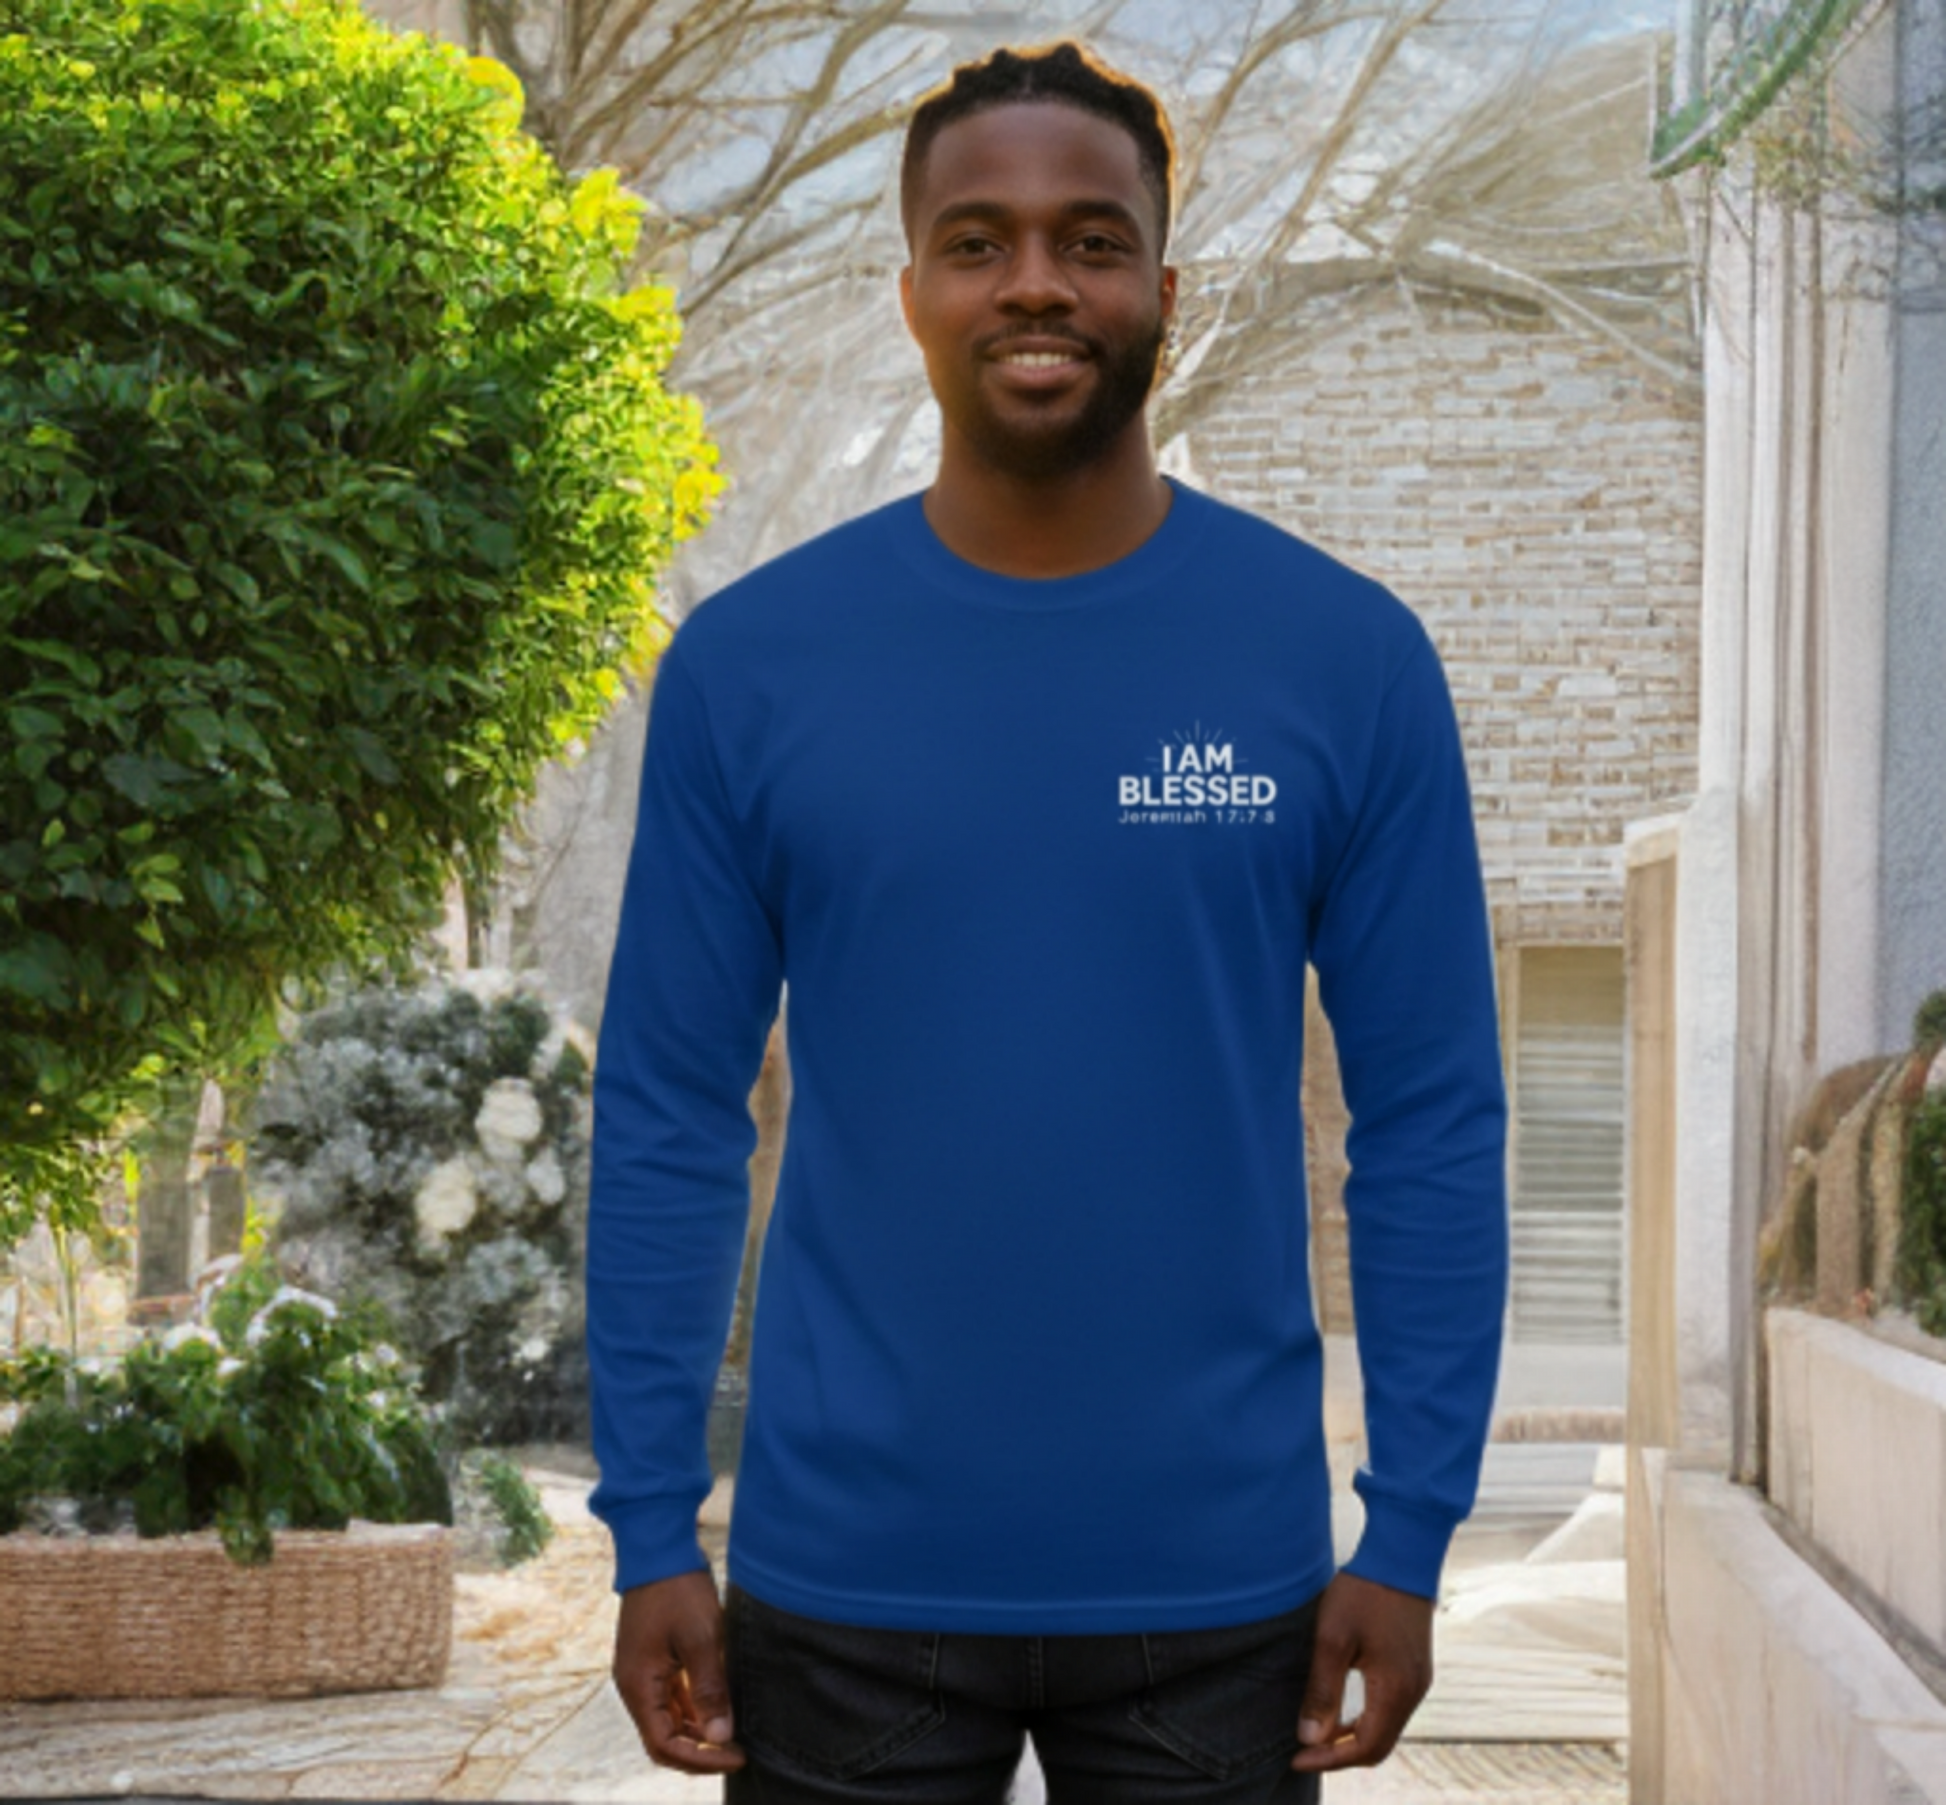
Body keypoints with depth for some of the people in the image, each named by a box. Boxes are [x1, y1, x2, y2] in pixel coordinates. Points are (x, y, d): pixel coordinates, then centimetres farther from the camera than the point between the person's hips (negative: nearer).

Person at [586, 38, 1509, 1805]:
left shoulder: (1349, 658, -2)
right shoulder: (748, 664, -1)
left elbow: (1434, 1124, -1)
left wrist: (1409, 1538, -5)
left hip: (1216, 1593, 0)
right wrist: (651, 1531, -2)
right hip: (843, 1593, 0)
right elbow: (670, 1120, 1)